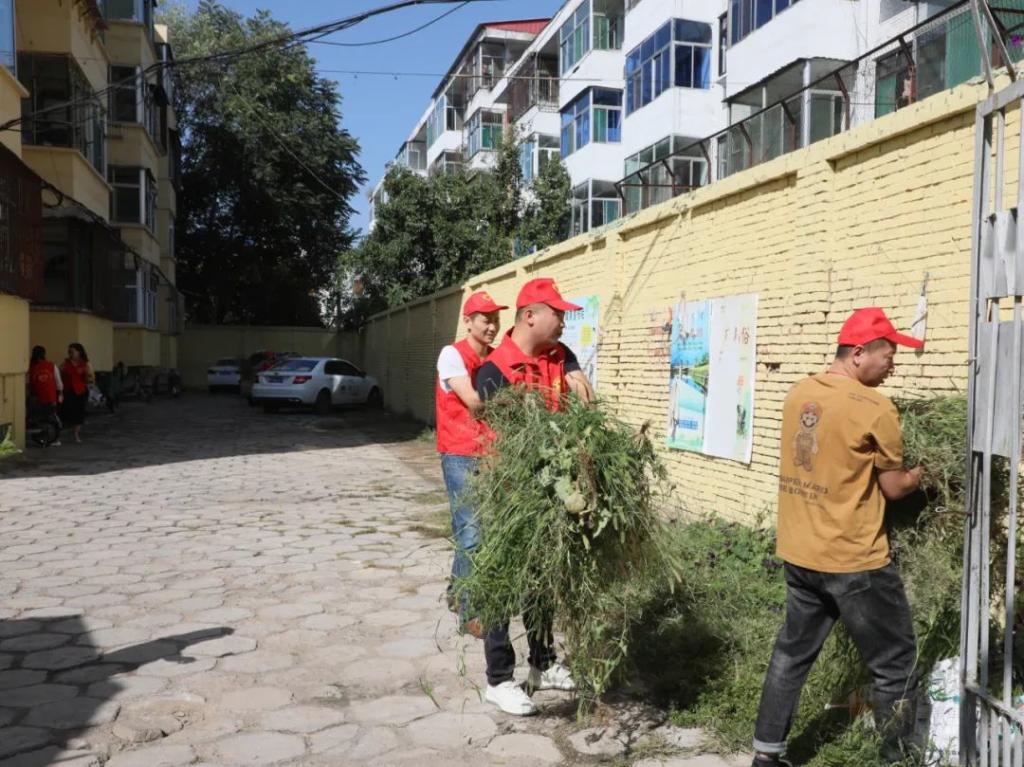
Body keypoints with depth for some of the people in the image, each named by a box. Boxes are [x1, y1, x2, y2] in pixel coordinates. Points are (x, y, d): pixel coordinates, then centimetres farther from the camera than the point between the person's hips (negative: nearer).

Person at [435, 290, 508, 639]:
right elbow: (473, 401, -19)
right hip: (461, 457, -6)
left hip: (490, 456, 6)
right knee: (471, 534, -5)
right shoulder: (452, 354, -9)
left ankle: (456, 592, 32)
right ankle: (470, 611, 5)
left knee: (471, 530, 14)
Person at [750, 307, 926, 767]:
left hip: (798, 554, 7)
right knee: (894, 665, 11)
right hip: (854, 561, -7)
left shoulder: (799, 394, 5)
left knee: (793, 652, 19)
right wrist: (919, 475, 13)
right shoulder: (874, 408, -16)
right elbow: (894, 488, -7)